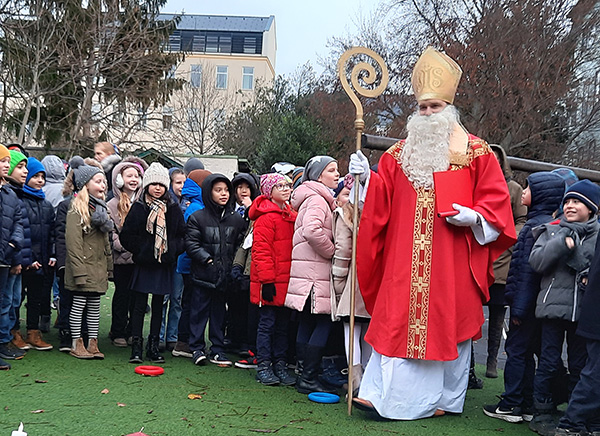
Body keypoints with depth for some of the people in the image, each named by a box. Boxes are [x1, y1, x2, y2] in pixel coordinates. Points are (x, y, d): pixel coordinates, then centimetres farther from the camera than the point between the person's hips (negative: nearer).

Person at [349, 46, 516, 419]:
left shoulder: (476, 153, 4)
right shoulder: (399, 154, 13)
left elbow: (497, 199, 1)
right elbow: (381, 199, 9)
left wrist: (474, 216, -15)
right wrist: (367, 178, -8)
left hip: (452, 262, -2)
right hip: (406, 261, 3)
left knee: (447, 323, 3)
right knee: (398, 321, 0)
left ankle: (445, 398, 17)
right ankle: (383, 394, 4)